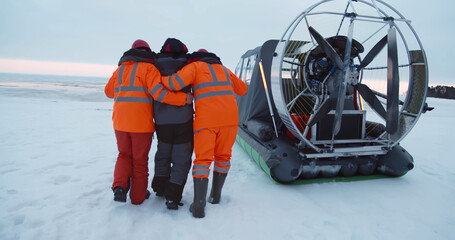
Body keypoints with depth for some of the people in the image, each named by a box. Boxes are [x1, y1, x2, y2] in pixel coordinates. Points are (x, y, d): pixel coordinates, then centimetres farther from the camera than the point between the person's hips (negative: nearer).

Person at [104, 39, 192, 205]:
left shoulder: (120, 69, 13)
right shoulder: (149, 68, -5)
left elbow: (109, 92, 23)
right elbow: (158, 92, -19)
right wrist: (184, 98, -16)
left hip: (120, 122, 5)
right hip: (141, 123, -4)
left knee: (124, 155, 23)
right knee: (140, 160, 11)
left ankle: (119, 186, 2)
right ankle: (138, 196, 23)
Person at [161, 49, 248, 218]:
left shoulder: (195, 66, 9)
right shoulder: (224, 69, 25)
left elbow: (175, 83, -10)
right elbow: (242, 89, 35)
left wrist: (161, 78, 8)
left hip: (206, 120, -4)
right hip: (229, 118, 4)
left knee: (202, 159, 2)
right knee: (223, 156, 18)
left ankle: (199, 205, -5)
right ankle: (215, 194, 31)